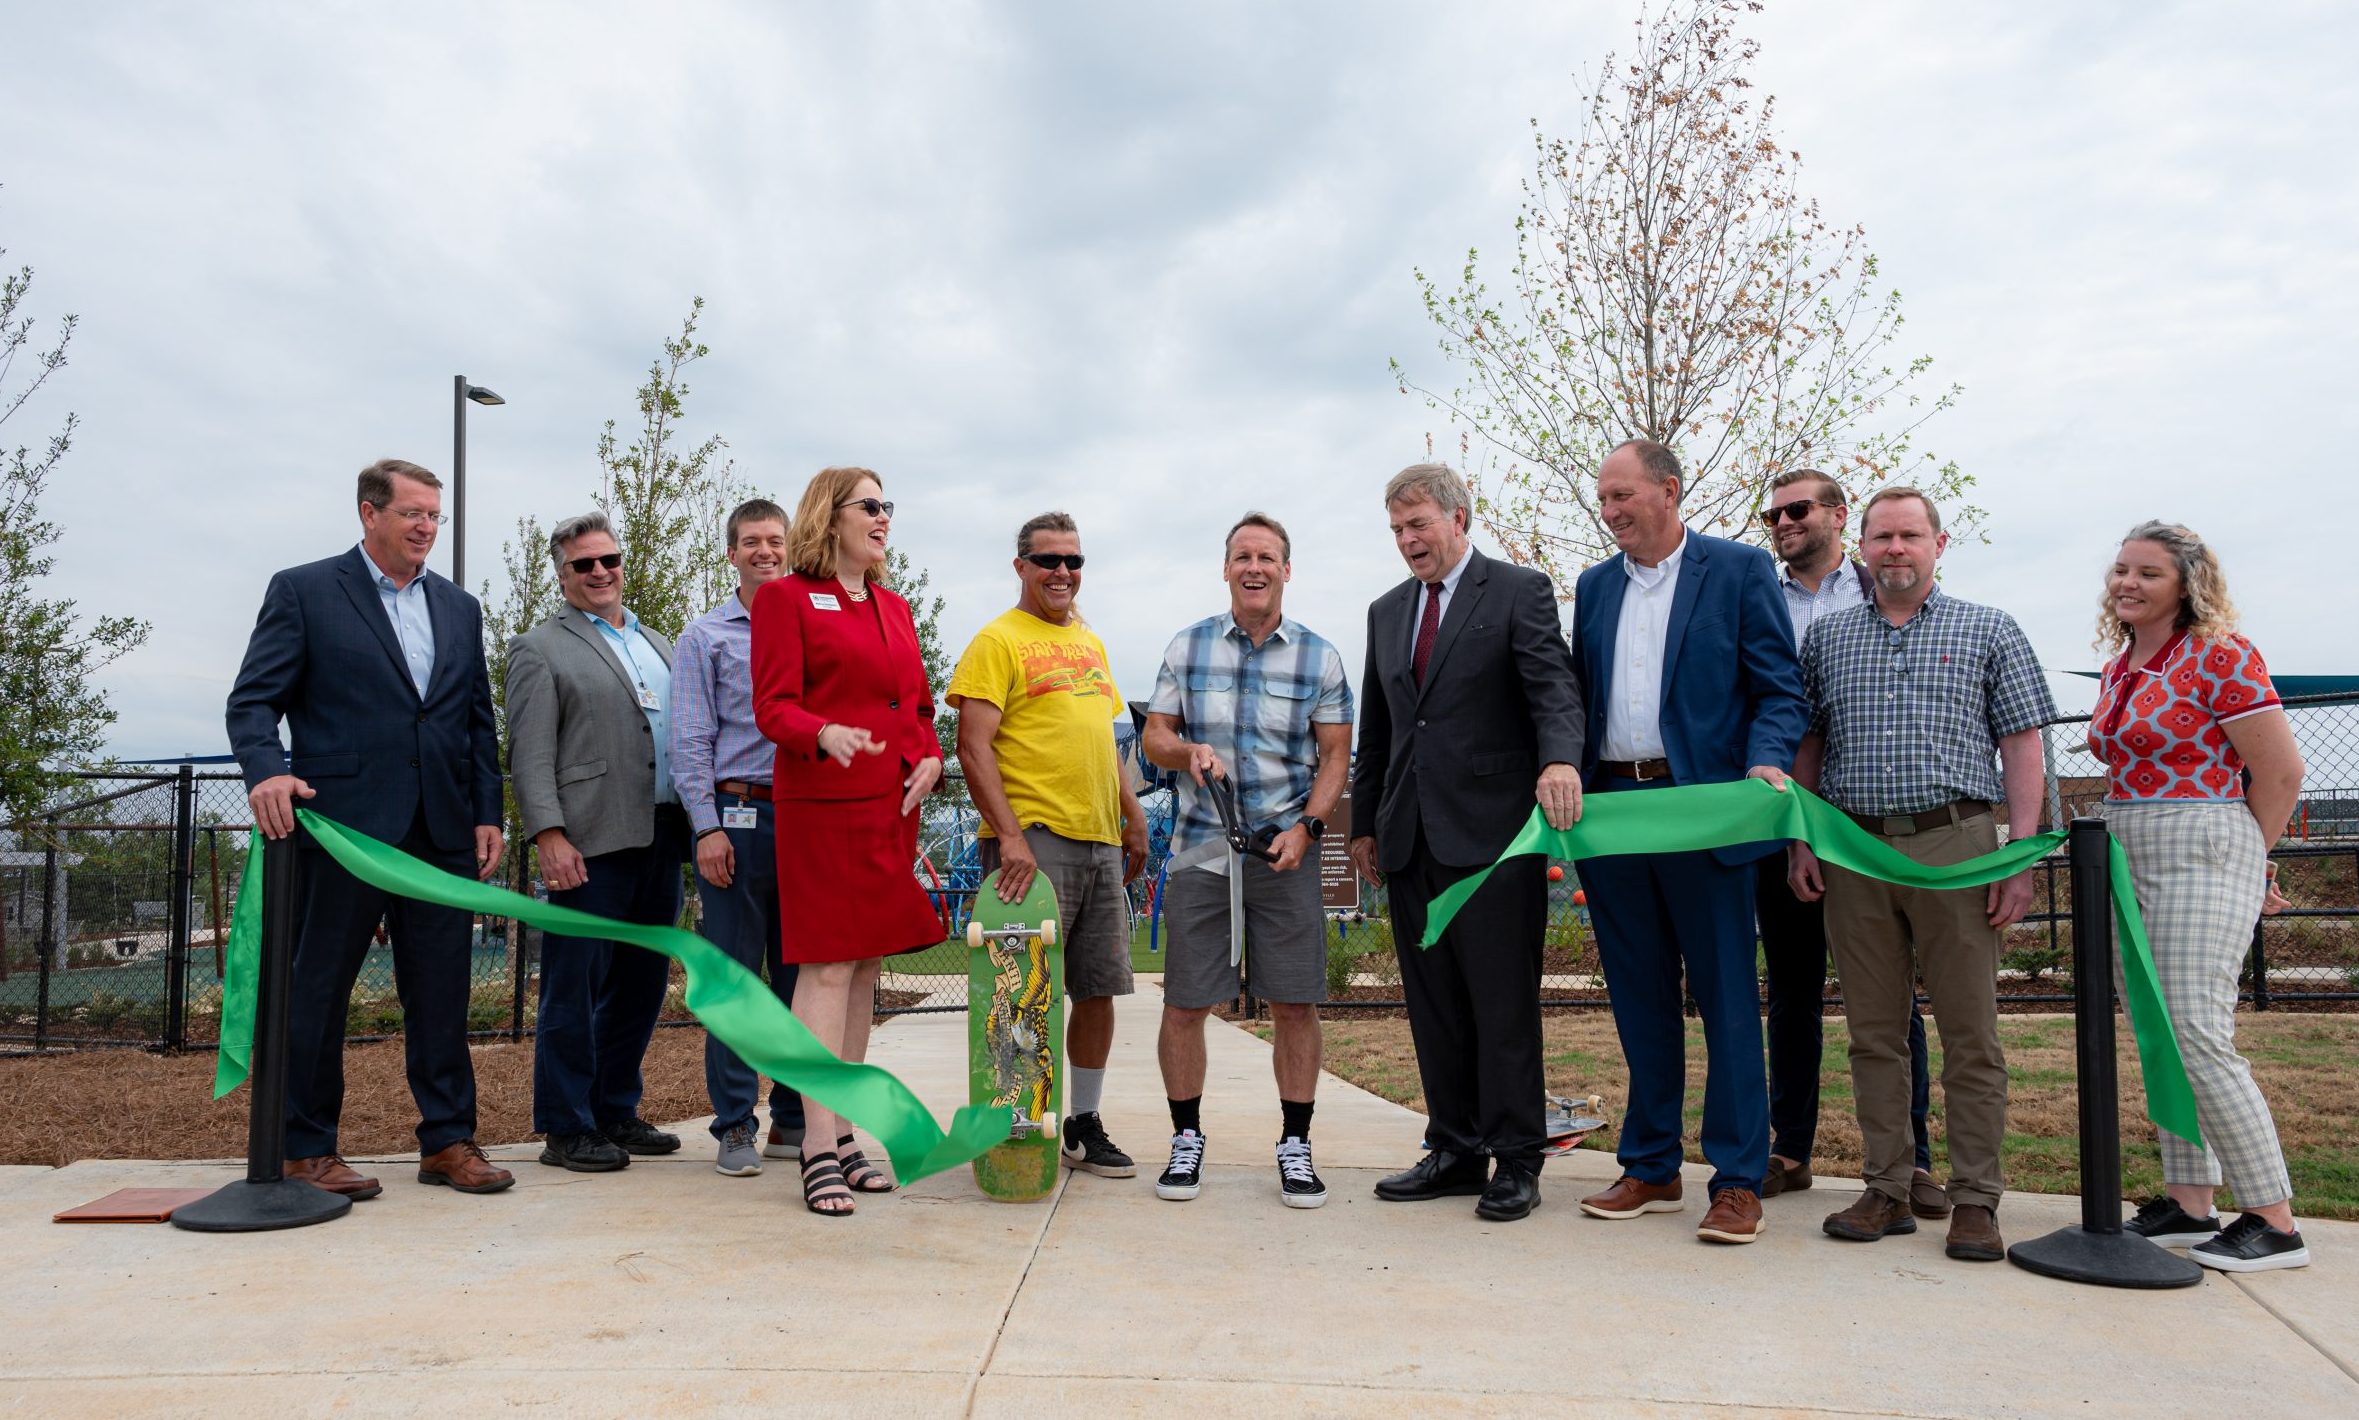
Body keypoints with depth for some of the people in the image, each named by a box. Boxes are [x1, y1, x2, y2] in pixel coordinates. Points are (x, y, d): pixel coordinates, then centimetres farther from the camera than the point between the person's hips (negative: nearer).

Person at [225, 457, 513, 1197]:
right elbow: (253, 699, -3)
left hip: (443, 829, 4)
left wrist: (487, 814, 7)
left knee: (442, 989, 7)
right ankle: (307, 1149, 17)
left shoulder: (460, 608, 16)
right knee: (318, 989, 5)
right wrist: (266, 771, -22)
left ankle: (448, 1138, 16)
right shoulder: (302, 591, 2)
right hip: (344, 822, -4)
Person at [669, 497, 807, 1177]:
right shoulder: (705, 636, 7)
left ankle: (794, 1119, 16)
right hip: (738, 815, -2)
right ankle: (734, 1126, 8)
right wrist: (708, 828, -8)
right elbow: (690, 742, 1)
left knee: (801, 974, 7)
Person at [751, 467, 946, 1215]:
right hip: (822, 803, -7)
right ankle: (819, 1150, -3)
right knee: (827, 967, -7)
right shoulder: (785, 597, 0)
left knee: (866, 969, 9)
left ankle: (843, 1135, 18)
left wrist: (930, 760, 2)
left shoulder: (894, 607, 19)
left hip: (892, 809, 7)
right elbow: (773, 707, -9)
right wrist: (826, 735, -28)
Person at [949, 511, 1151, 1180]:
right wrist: (1009, 835, -20)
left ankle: (1085, 1126, 23)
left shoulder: (1090, 643, 19)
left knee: (1098, 989, 10)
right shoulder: (998, 640, -4)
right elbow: (973, 747, -12)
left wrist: (1133, 816, 17)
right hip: (1033, 842, -7)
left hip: (1101, 844, 7)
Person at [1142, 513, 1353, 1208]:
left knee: (1295, 1003, 1)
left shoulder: (1320, 656, 4)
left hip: (1285, 850, 0)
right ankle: (1186, 1139, 19)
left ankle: (1295, 1146, 15)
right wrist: (1188, 751, -12)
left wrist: (1306, 826, -9)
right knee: (1183, 1003, 2)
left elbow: (1335, 753, 4)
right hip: (1199, 850, 1)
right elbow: (1154, 735, 11)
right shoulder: (1187, 647, 6)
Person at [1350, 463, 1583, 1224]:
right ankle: (1455, 1153, 20)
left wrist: (1560, 757, -32)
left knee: (1505, 1005, -1)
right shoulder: (1387, 611, 18)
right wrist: (1364, 822, 19)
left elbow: (1553, 686, -13)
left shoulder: (1519, 591, 1)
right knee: (1433, 1006, 10)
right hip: (1412, 840, 6)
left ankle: (1515, 1163, 9)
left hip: (1493, 833, -6)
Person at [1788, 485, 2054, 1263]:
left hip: (1954, 845, -2)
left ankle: (1975, 1201, 9)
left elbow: (2021, 745, 3)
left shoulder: (1988, 631, 7)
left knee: (1970, 1034, 0)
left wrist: (2021, 854, -6)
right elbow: (1806, 744, 14)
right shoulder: (1826, 638, 13)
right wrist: (1799, 841, 5)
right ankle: (1886, 1192, 15)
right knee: (1874, 1032, 7)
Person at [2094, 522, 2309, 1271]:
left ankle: (2274, 1222, 0)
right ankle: (2188, 1203, 18)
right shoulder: (2117, 670, 14)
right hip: (2128, 863, 8)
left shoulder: (2219, 658, -9)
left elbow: (2282, 769, -10)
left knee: (2199, 1036, -11)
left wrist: (2248, 863, 2)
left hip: (2200, 857, -8)